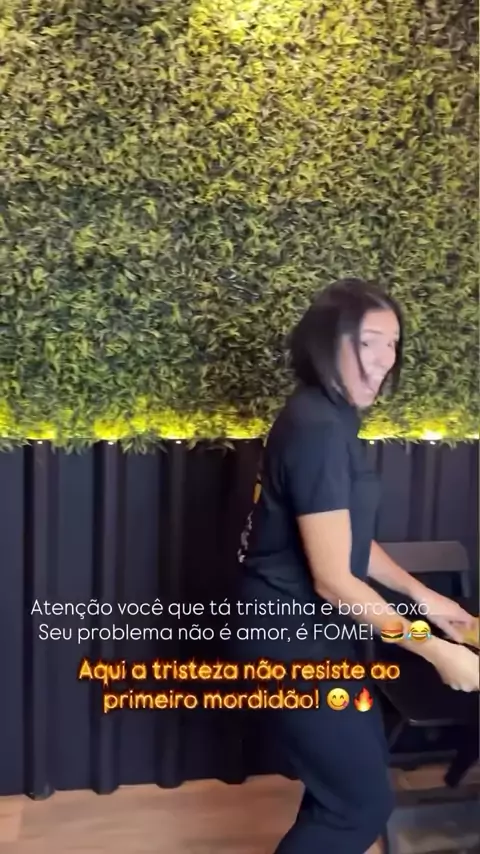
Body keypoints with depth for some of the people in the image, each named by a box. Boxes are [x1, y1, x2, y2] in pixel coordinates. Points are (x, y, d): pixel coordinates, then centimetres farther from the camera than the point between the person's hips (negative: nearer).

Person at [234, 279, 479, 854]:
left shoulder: (330, 419, 7)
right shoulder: (317, 428, -25)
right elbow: (333, 577, -25)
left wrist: (421, 595, 11)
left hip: (315, 630, 10)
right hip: (295, 638, -10)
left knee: (352, 780, 22)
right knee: (363, 801, 4)